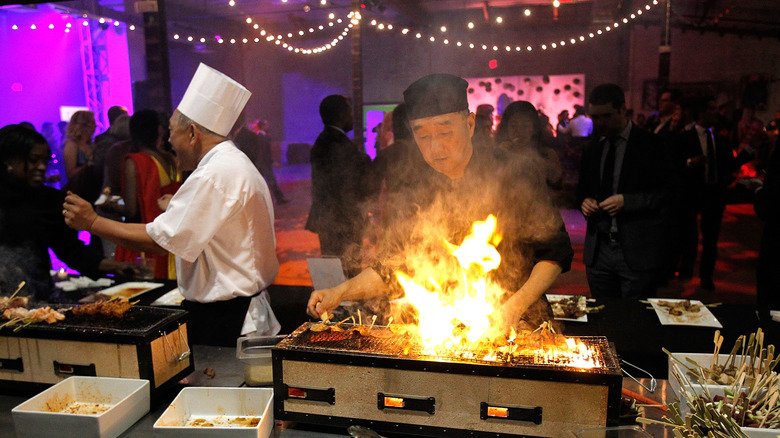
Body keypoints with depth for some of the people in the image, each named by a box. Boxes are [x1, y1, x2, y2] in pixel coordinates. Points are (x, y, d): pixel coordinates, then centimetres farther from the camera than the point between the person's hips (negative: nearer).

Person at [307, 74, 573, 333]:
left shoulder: (514, 180, 1)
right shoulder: (413, 194, 8)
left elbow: (555, 251, 6)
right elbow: (389, 269, 13)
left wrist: (516, 305, -6)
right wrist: (340, 292, -2)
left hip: (518, 328, -2)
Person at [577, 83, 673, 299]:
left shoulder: (649, 145, -5)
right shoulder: (592, 148, 11)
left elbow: (667, 192, -9)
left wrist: (626, 201, -20)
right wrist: (584, 201, -3)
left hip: (637, 251, -4)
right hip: (598, 250, 5)